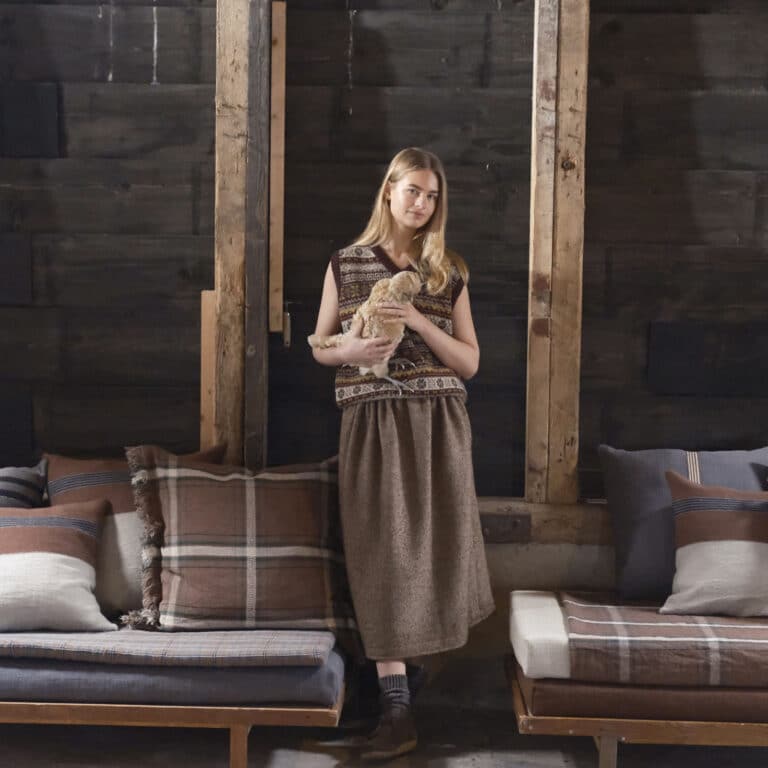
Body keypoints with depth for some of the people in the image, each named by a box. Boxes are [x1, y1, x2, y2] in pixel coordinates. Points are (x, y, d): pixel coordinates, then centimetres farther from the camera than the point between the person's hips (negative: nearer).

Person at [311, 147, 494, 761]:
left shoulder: (449, 272, 9)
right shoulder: (345, 264, 6)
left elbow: (471, 363, 4)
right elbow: (318, 348, 10)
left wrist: (418, 322, -11)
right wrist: (351, 350, -13)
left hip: (438, 423, 1)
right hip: (373, 423, -1)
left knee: (434, 546, 3)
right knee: (383, 552, -5)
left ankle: (439, 663, 28)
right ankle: (397, 707, -4)